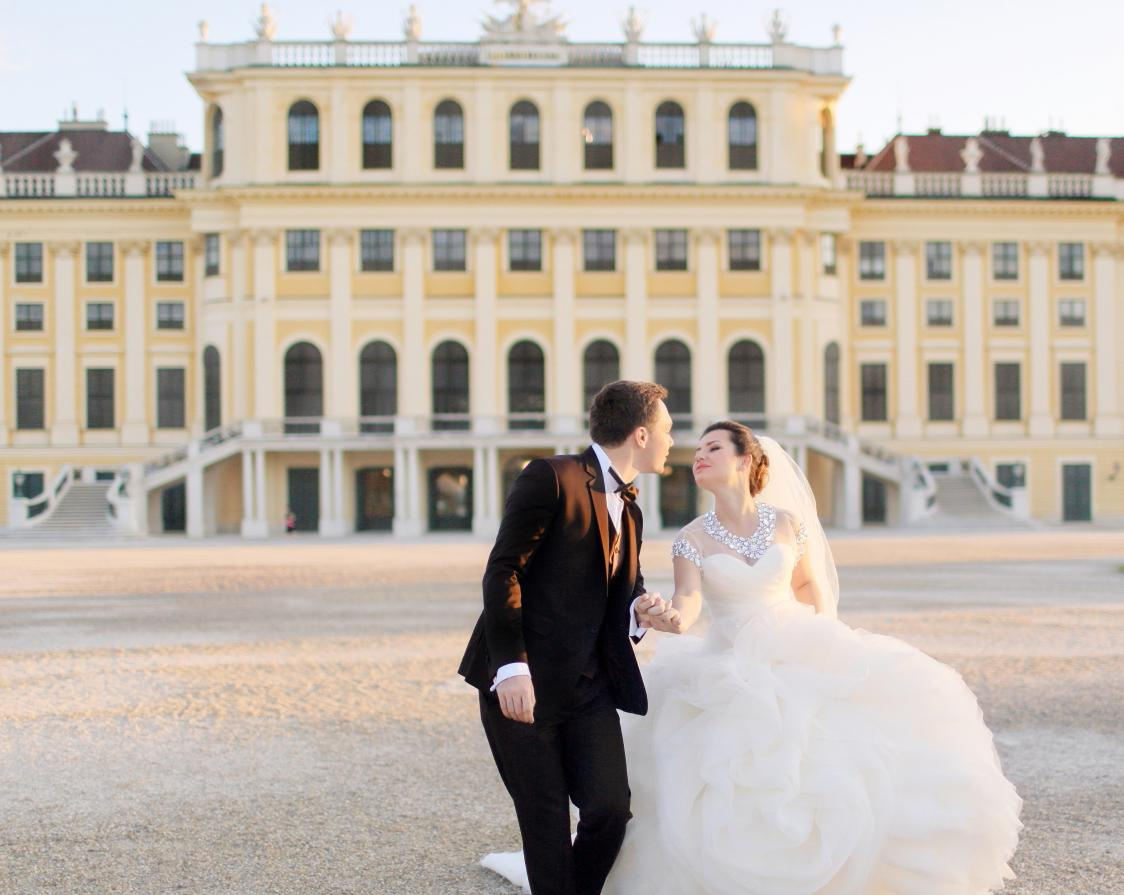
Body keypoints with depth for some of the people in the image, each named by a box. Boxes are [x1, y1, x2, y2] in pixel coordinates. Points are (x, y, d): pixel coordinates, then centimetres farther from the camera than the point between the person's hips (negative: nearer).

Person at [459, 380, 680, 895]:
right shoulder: (552, 478, -8)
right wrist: (511, 665, -22)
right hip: (522, 683, -6)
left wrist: (642, 611, -3)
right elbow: (502, 571, -14)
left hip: (589, 686, 6)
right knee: (546, 821, 0)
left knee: (611, 806, -5)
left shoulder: (630, 512, 16)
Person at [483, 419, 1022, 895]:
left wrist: (826, 639, 4)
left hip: (802, 662, 2)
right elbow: (688, 599, -19)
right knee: (738, 794, -11)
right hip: (733, 675, -1)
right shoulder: (693, 539, -4)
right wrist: (672, 618, -40)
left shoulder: (786, 522, 1)